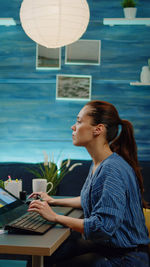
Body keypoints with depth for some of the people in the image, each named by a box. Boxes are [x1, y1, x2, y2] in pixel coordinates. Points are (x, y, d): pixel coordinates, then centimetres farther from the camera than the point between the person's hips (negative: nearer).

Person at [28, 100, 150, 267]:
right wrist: (54, 201, 23)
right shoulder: (98, 164, 5)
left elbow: (102, 227, -30)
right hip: (102, 244, 9)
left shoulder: (113, 170, -26)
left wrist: (55, 217, -22)